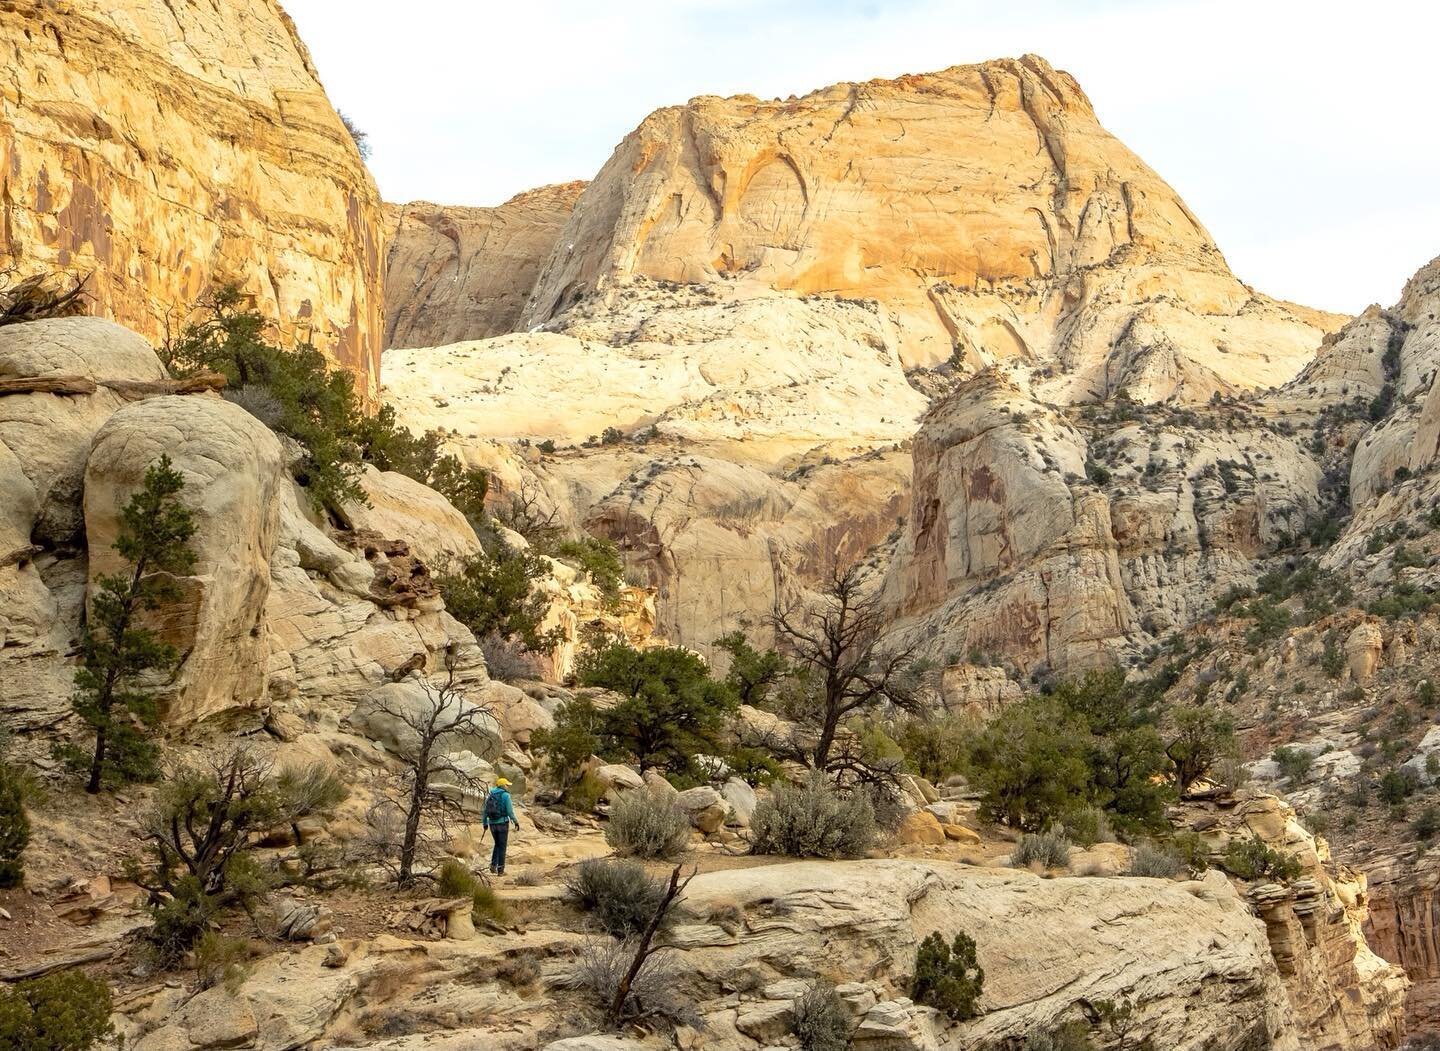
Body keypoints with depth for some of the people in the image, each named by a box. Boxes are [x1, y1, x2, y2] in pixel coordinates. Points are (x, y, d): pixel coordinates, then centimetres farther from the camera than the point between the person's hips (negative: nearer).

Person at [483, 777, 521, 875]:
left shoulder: (490, 795, 9)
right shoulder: (506, 795, -9)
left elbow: (485, 811, 11)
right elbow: (510, 811, -14)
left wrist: (485, 823, 23)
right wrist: (516, 822, -2)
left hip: (492, 824, 5)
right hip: (503, 823, -5)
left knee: (497, 844, 22)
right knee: (502, 847, 5)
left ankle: (493, 865, 9)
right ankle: (500, 870, 6)